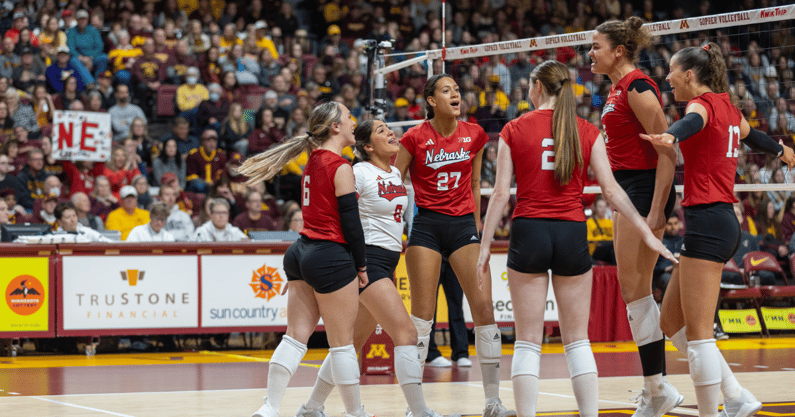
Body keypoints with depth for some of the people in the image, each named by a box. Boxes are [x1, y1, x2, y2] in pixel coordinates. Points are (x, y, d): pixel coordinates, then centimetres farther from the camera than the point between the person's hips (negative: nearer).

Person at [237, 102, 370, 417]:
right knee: (343, 342, 3)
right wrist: (361, 265, -2)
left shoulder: (314, 161, 12)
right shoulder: (341, 167, -12)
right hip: (331, 258, -8)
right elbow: (350, 221, -12)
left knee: (296, 337, 7)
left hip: (302, 252, 8)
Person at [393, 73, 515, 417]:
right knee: (422, 314, -4)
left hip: (463, 224, 3)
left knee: (484, 308, -5)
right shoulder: (415, 138, -5)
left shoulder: (474, 135, 4)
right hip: (427, 225, -3)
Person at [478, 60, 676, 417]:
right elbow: (610, 190, -1)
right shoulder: (588, 132, 4)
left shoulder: (514, 130, 1)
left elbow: (501, 193, -2)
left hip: (528, 232, -1)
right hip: (572, 234, 1)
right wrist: (645, 231, 3)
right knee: (577, 340, 8)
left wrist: (485, 246, 2)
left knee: (528, 340, 3)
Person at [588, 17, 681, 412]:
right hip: (627, 190, 10)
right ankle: (655, 389, 13)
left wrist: (655, 211, -22)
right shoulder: (618, 88, 14)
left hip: (646, 189, -10)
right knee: (636, 291, 10)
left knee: (634, 290, -6)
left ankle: (656, 390, -2)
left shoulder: (637, 86, -15)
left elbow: (667, 151, -18)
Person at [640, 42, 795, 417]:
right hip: (724, 221, 9)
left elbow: (692, 122, -33)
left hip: (707, 221, -9)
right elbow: (752, 135, 39)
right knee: (671, 322, 12)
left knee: (698, 333, -10)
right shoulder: (727, 107, 17)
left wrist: (670, 136, -56)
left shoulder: (703, 102, -8)